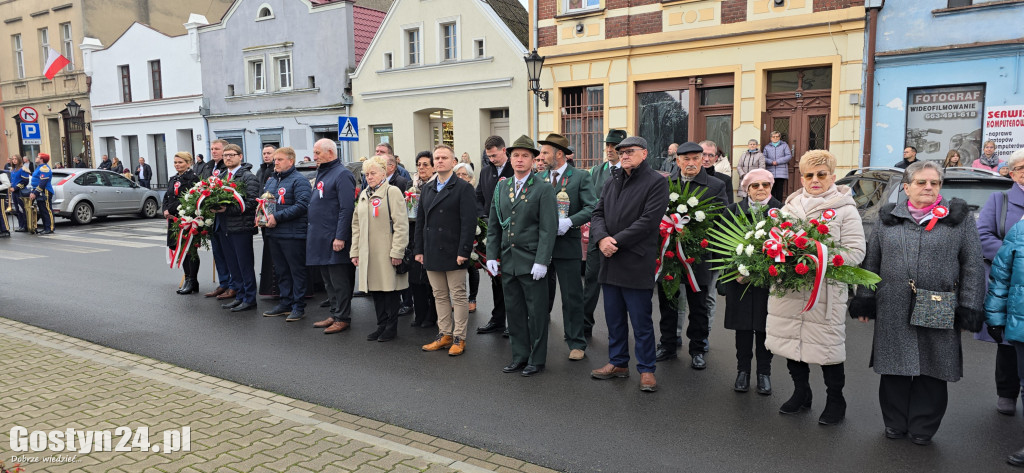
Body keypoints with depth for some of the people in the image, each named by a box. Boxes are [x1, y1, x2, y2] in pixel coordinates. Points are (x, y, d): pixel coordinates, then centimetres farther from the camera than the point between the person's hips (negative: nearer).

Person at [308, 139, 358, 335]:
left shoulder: (342, 175, -12)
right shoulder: (321, 173, 16)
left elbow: (346, 208, -19)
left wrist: (340, 237, -23)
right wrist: (313, 232, 18)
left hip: (334, 239, -9)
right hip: (320, 238, 9)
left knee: (339, 281, -1)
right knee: (328, 280, 16)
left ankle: (342, 318, 7)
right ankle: (334, 314, 25)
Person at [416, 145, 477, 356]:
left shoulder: (463, 188, -6)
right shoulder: (426, 190, 14)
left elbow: (469, 222, -12)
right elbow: (420, 221, 15)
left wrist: (463, 251, -18)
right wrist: (418, 250, 8)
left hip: (453, 253, -6)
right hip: (432, 253, 6)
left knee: (458, 296, 2)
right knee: (440, 296, 12)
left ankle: (459, 338, 10)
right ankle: (444, 335, 22)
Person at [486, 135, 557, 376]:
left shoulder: (543, 189, -6)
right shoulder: (501, 187, 11)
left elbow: (548, 229, -10)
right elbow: (493, 225, 14)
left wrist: (541, 261, -16)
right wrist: (492, 255, 6)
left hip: (532, 263, -5)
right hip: (508, 262, 5)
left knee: (536, 313, 4)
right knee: (514, 311, 13)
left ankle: (537, 359, 17)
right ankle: (520, 356, 25)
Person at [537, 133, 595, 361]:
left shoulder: (580, 177, -3)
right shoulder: (539, 177, 11)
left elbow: (591, 208, -11)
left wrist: (569, 222, -22)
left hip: (567, 245, -4)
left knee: (572, 297, 4)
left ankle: (576, 344, 16)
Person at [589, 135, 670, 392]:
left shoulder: (656, 182, -6)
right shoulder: (612, 181, 15)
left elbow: (648, 220, -15)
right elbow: (598, 213, 10)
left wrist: (616, 241, -16)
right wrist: (602, 238, -11)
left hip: (637, 262, -6)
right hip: (610, 262, 7)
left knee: (641, 320, 1)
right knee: (614, 318, 16)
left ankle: (646, 370, 15)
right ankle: (618, 363, 29)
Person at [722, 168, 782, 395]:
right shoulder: (733, 211, 4)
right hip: (740, 280, 1)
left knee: (765, 327, 7)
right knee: (743, 327, 8)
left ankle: (764, 372, 21)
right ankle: (743, 370, 22)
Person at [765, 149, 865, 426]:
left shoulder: (845, 209, -2)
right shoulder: (791, 206, 11)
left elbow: (855, 252, -7)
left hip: (826, 290, -4)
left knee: (828, 346, 4)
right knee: (792, 341, 13)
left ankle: (836, 401, 24)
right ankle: (801, 394, 33)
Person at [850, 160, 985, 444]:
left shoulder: (960, 218, 4)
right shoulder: (888, 218, 9)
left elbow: (973, 266, 2)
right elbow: (871, 263, 11)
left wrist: (969, 309, -4)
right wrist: (864, 301, 7)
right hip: (893, 313, 1)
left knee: (931, 373, 7)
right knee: (894, 371, 9)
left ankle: (922, 428, 23)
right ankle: (895, 424, 25)